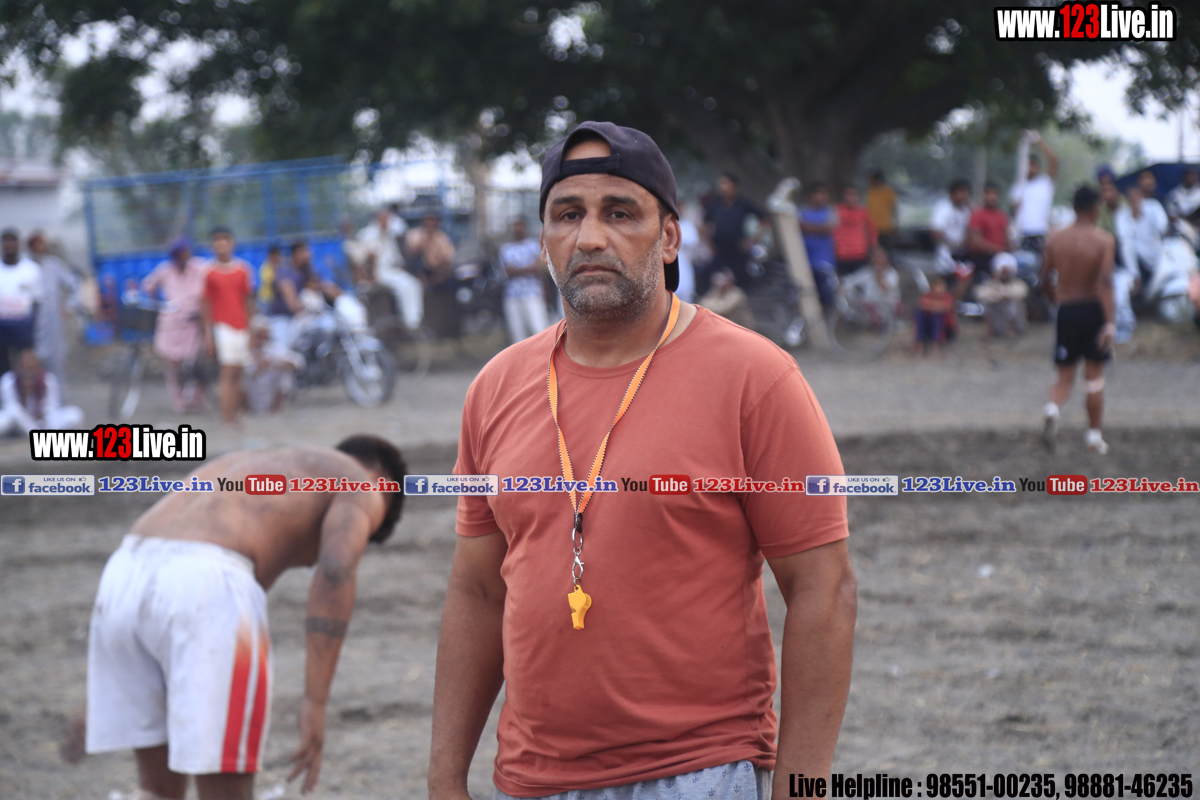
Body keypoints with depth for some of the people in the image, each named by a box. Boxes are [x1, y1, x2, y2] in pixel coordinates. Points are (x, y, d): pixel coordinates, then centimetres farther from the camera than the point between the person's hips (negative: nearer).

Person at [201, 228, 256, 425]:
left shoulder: (242, 269, 8)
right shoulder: (209, 272, -2)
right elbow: (206, 303, 1)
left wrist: (251, 328, 12)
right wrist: (208, 332, -3)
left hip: (241, 327, 4)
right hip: (222, 326, -4)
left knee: (237, 374, 7)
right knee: (228, 371, -13)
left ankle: (235, 415, 14)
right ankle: (226, 419, -14)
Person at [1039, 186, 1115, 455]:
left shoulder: (1056, 239, 2)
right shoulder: (1103, 240, -8)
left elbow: (1045, 279, 6)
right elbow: (1106, 281, -18)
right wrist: (1109, 322, -21)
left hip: (1066, 311, 2)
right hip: (1093, 309, -2)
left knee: (1065, 376, 9)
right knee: (1094, 377, 11)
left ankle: (1052, 408, -23)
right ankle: (1094, 435, 16)